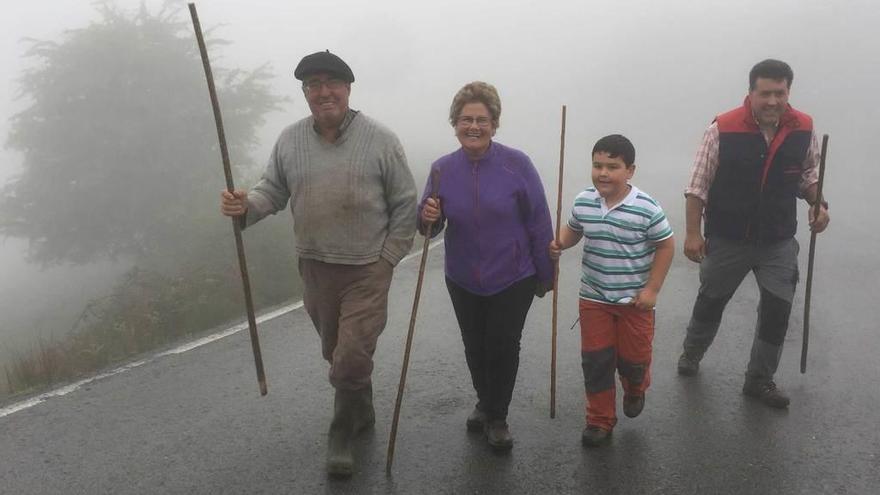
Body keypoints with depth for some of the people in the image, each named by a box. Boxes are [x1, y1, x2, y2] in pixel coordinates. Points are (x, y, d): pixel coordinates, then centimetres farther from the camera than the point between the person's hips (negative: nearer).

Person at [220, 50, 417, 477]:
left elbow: (405, 203, -4)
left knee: (351, 359, -5)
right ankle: (363, 413, 43)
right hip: (314, 268, 4)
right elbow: (273, 189, 8)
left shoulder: (380, 139, -8)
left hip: (367, 270, -4)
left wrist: (388, 257, -7)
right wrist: (246, 206, -14)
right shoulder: (290, 140, 2)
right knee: (337, 353, 18)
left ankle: (341, 436, 19)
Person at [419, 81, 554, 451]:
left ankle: (496, 418, 27)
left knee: (503, 349, 5)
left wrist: (545, 274, -4)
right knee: (475, 348, 17)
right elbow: (429, 227, 1)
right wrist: (428, 218, -23)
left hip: (512, 280, -3)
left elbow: (539, 223, -8)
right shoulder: (443, 169, -6)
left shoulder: (516, 164, -15)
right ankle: (484, 403, 44)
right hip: (463, 281, 3)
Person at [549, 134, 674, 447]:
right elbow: (573, 230, 13)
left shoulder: (646, 208, -17)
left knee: (633, 357, 12)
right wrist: (558, 244, -10)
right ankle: (600, 420, 25)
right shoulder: (583, 202, -6)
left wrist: (652, 289, -10)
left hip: (634, 300, -2)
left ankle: (635, 390, 48)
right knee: (595, 361, 7)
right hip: (593, 298, 3)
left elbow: (666, 246, -7)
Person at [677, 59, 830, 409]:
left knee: (777, 311, 6)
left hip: (779, 243, 3)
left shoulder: (804, 128, -6)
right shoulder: (723, 129, -18)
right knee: (710, 302, 16)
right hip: (727, 240, -2)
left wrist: (818, 204, -8)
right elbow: (698, 186, -12)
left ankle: (760, 380, 26)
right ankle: (691, 354, 43)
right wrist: (693, 233, -14)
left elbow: (809, 175, 11)